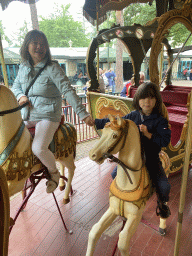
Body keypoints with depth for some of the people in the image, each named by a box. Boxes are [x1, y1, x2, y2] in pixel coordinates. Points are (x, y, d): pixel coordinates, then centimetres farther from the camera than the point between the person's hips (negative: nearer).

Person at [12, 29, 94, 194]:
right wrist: (20, 96, -3)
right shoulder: (23, 67, 9)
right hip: (27, 115, 7)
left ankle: (54, 172, 9)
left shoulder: (52, 68, -9)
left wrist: (83, 114, -24)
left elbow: (68, 91, -16)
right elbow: (16, 86, 22)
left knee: (39, 149, -25)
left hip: (48, 116, -6)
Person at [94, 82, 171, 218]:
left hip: (151, 159, -3)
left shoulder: (160, 120, -10)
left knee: (164, 186, -14)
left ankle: (162, 203, 24)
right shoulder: (132, 116, 0)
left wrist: (148, 134, -28)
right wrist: (95, 122, 6)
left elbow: (165, 140, -18)